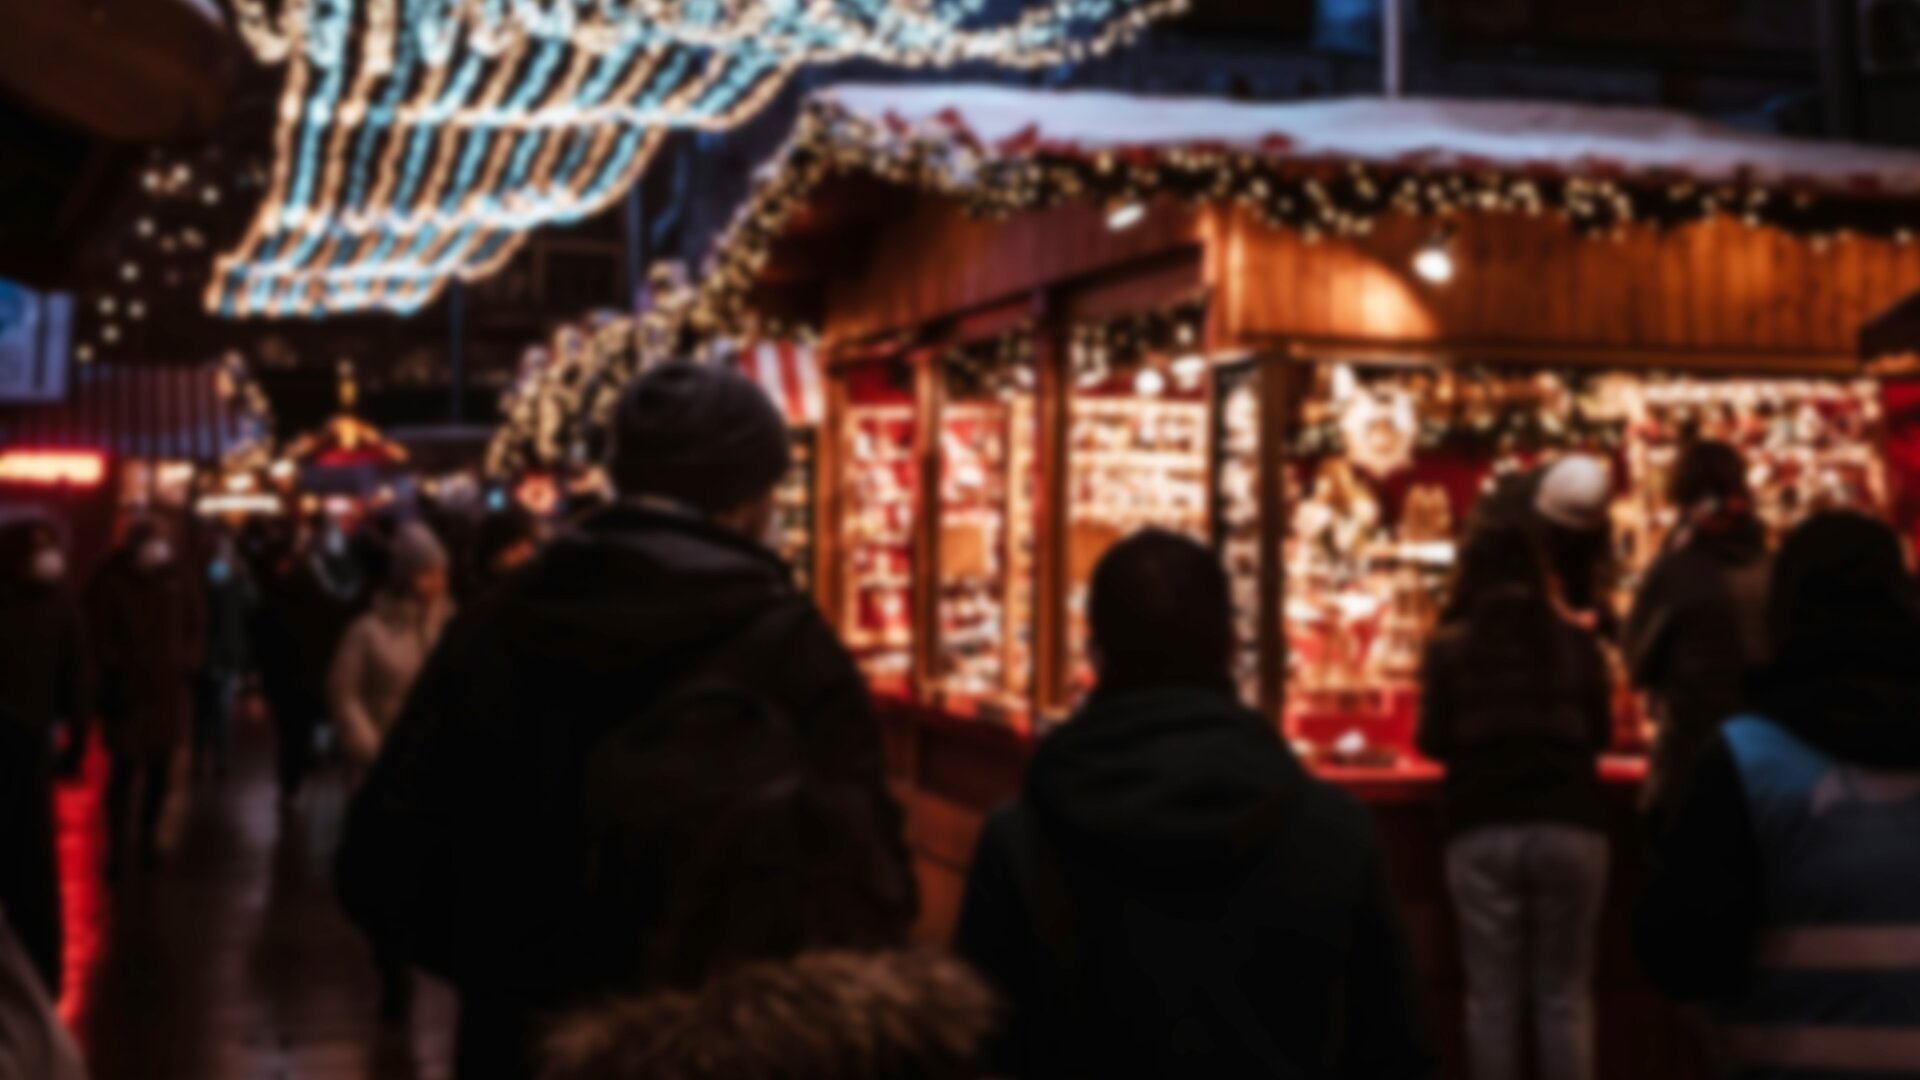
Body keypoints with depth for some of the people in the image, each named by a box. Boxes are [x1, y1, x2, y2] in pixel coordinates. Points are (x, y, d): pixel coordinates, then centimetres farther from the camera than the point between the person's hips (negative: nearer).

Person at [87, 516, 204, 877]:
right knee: (125, 768, -3)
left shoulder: (179, 580, 2)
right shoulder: (110, 581, -9)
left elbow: (197, 626, 11)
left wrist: (186, 663, -1)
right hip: (127, 690, -4)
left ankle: (148, 835, 28)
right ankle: (118, 845, 7)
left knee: (161, 767, 11)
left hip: (171, 689, 4)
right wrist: (119, 669, -11)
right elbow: (98, 636, -8)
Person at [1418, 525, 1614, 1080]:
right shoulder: (1576, 642, 7)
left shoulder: (1449, 645, 2)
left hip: (1482, 828, -1)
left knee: (1492, 992, 5)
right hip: (1570, 823, 1)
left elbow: (1432, 740, 3)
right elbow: (1602, 733, 15)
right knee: (1564, 993, 6)